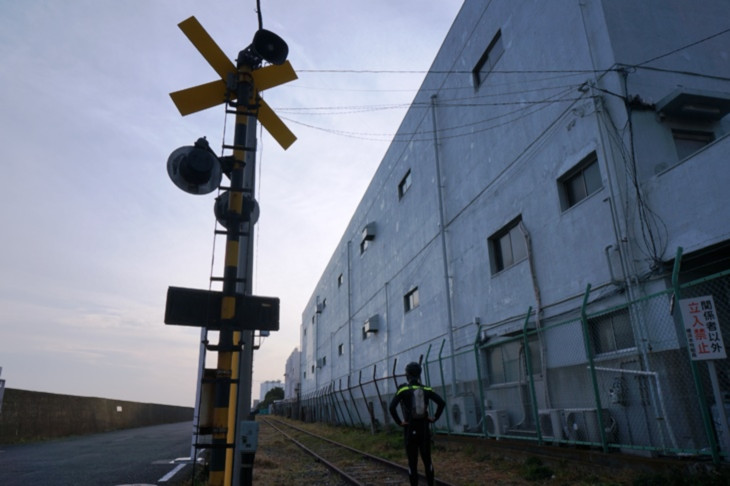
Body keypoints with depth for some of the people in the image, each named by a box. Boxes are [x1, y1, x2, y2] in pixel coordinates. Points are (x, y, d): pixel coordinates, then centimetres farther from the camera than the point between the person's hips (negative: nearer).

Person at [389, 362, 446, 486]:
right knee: (427, 460, 16)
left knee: (412, 463, 5)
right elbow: (442, 403, -5)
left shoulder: (403, 390, -8)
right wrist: (435, 418, 1)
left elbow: (392, 407, -19)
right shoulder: (426, 389, 2)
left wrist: (399, 422, -10)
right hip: (424, 429, 3)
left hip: (410, 430, -3)